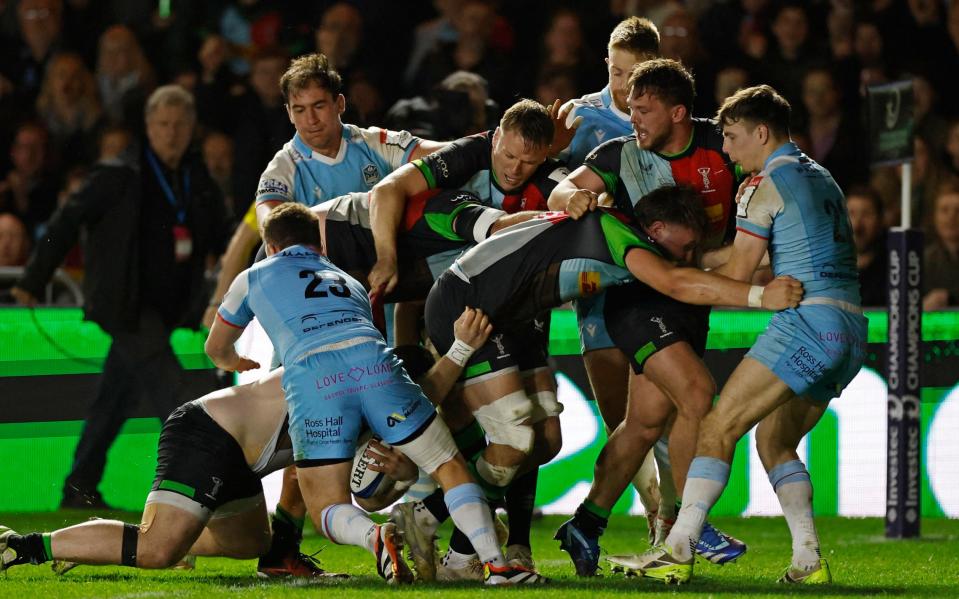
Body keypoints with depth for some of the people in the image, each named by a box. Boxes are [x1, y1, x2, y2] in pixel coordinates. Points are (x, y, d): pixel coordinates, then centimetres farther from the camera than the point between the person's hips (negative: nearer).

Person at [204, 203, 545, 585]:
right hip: (375, 363, 2)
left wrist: (238, 364, 69)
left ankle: (375, 537, -28)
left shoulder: (254, 277, 33)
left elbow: (216, 349, 46)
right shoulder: (350, 283, 40)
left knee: (328, 512, 7)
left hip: (310, 374, -2)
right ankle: (496, 564, -10)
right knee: (450, 467, 11)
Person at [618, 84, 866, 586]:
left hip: (807, 320, -9)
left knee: (718, 428, -8)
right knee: (774, 440, 17)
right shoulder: (820, 177, 23)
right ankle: (809, 560, 3)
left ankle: (677, 551, -19)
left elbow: (738, 275, -5)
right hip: (851, 329, 9)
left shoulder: (767, 184, -3)